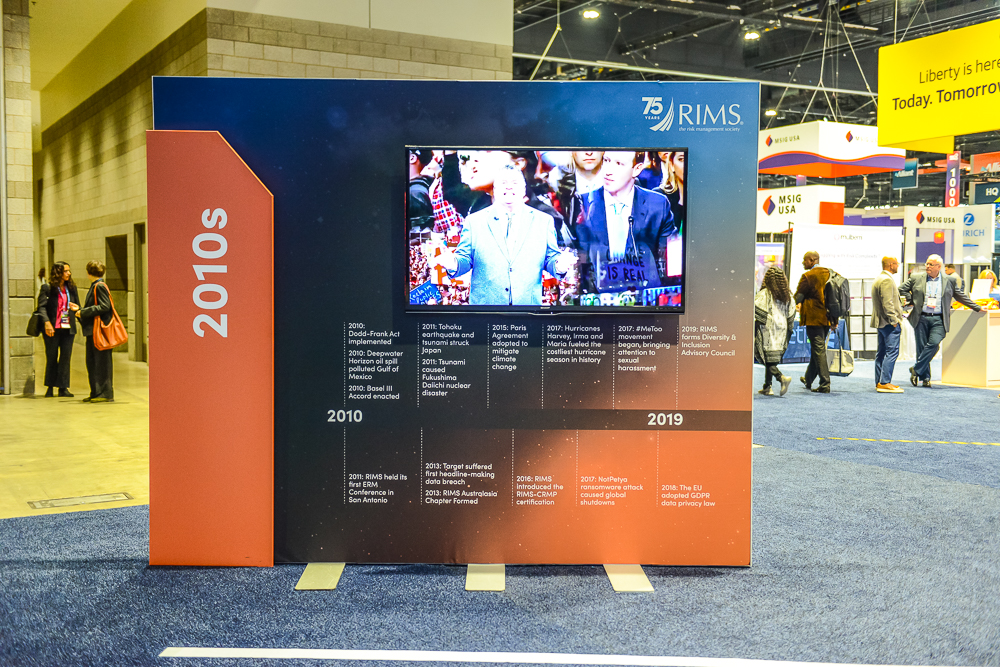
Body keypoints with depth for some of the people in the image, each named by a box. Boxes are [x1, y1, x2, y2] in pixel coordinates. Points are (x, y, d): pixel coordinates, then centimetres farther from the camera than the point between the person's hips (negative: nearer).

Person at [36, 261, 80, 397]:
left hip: (68, 328, 4)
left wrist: (77, 308, -7)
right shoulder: (47, 288, -2)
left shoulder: (71, 288, 12)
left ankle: (63, 387, 8)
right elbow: (42, 306, -8)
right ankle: (50, 387, 15)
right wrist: (47, 322, -21)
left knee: (66, 357, 2)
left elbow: (77, 305, 17)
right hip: (53, 328, -3)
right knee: (51, 358, 5)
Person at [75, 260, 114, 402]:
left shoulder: (100, 286, -12)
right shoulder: (94, 286, 17)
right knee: (91, 362, 12)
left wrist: (84, 312, -17)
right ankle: (96, 392, 18)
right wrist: (80, 310, 25)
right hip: (92, 331, 10)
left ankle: (106, 393, -1)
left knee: (102, 362, -5)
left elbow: (104, 306, -21)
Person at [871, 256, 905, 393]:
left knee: (882, 352, 12)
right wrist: (894, 321, -18)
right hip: (889, 323, -11)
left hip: (880, 322, 11)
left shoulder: (878, 279, 19)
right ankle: (885, 383, -13)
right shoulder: (887, 280, -15)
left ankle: (879, 382, 15)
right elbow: (888, 303, -21)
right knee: (892, 352, -10)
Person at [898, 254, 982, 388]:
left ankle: (916, 369, -7)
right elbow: (901, 289, 15)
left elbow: (961, 296, 19)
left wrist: (977, 308, 21)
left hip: (939, 320, 0)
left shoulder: (949, 281, 9)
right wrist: (912, 300, 5)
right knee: (921, 347, -1)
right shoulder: (916, 278, 8)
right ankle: (925, 377, 9)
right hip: (921, 318, 1)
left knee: (934, 343, -19)